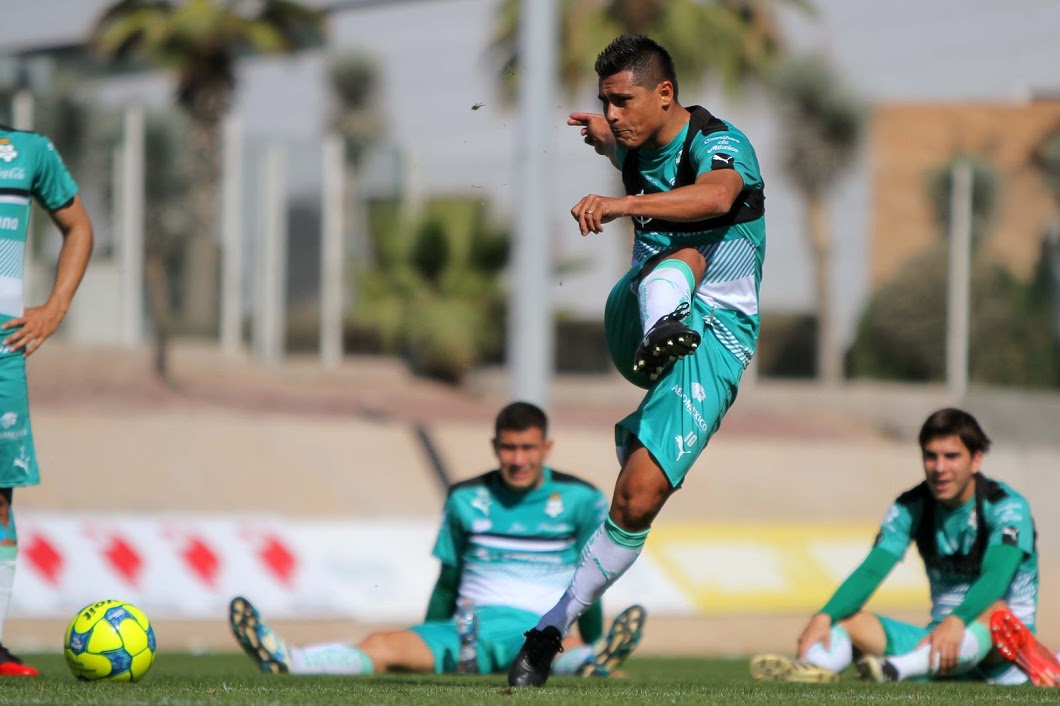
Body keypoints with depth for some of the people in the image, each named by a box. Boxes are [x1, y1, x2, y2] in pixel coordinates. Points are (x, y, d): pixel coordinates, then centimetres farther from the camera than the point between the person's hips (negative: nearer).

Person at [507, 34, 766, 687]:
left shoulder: (720, 144, -14)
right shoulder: (637, 145, 10)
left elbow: (718, 195, -42)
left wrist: (623, 204, -52)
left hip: (714, 341, -5)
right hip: (635, 315, 5)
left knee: (639, 498, -17)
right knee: (682, 255, -31)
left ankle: (553, 626, 0)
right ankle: (661, 331, -66)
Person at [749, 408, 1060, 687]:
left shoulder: (1007, 507, -11)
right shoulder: (911, 508, 3)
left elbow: (996, 576, -28)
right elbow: (871, 570, -9)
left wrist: (956, 621, -48)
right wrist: (824, 617, -28)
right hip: (939, 640, 5)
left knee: (994, 612, -39)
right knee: (846, 618, -14)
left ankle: (896, 668, -61)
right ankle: (816, 663, -50)